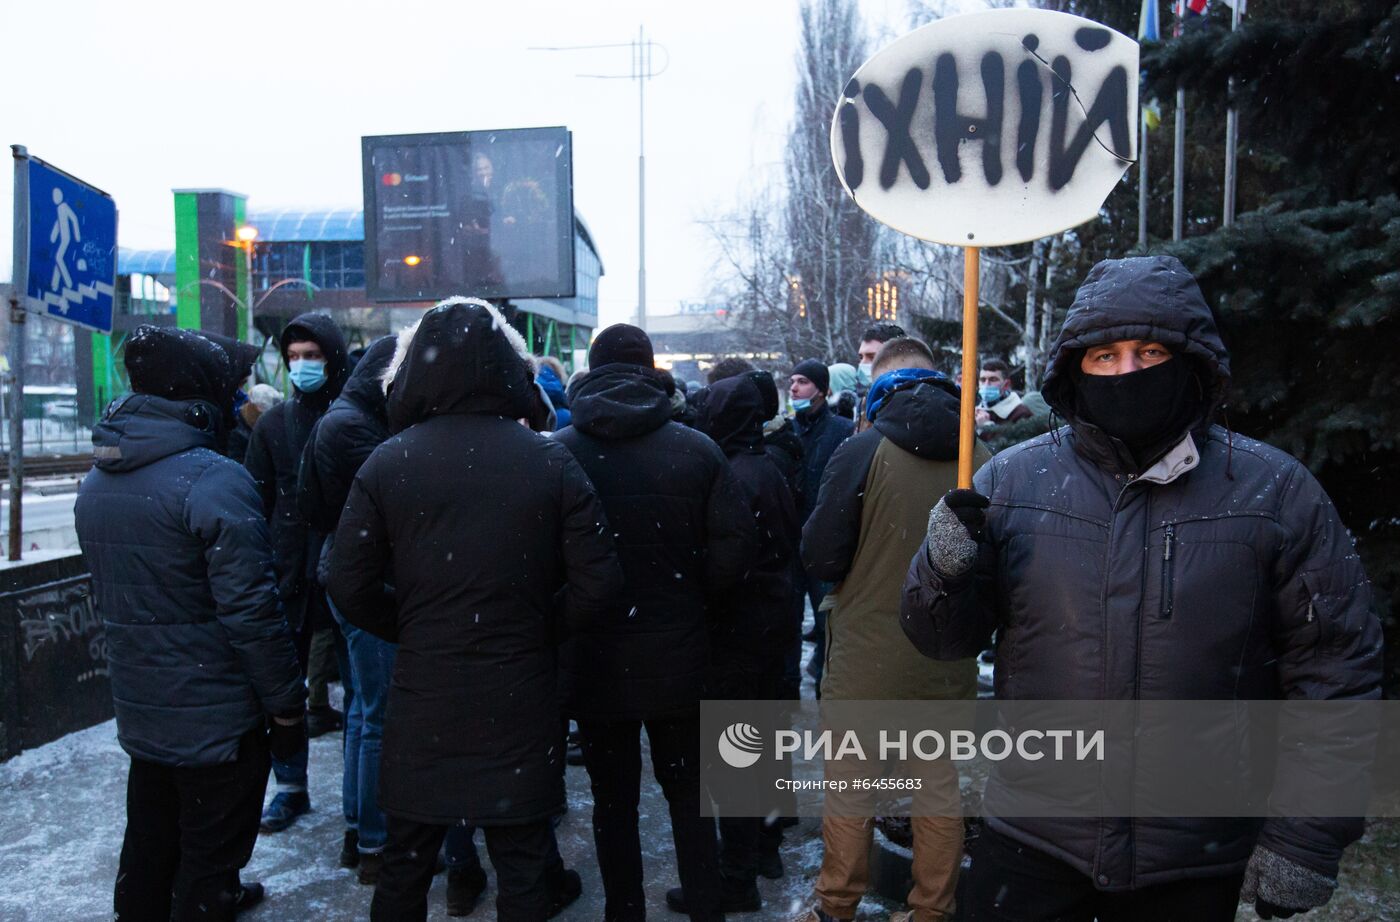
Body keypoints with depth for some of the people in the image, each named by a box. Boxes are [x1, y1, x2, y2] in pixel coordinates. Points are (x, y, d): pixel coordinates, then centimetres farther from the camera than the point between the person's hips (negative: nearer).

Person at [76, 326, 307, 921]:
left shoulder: (95, 484, 6)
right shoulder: (214, 480, -21)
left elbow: (105, 598, 15)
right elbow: (251, 612, -23)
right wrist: (287, 707, -14)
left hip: (139, 711, 8)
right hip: (217, 720, -8)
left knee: (147, 852, 23)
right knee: (208, 864, 7)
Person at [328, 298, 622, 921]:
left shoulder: (386, 464, -7)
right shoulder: (550, 462, -8)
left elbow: (349, 587, -5)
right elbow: (598, 584, -10)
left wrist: (411, 629, 10)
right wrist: (539, 628, 6)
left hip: (423, 700, 1)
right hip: (520, 699, -1)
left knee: (406, 860, 20)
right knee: (522, 863, 14)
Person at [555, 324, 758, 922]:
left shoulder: (559, 452, -9)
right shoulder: (695, 449, -7)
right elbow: (736, 542, -10)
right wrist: (694, 598, 5)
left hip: (593, 659, 0)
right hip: (677, 654, 1)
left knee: (613, 800, 14)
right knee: (687, 795, 17)